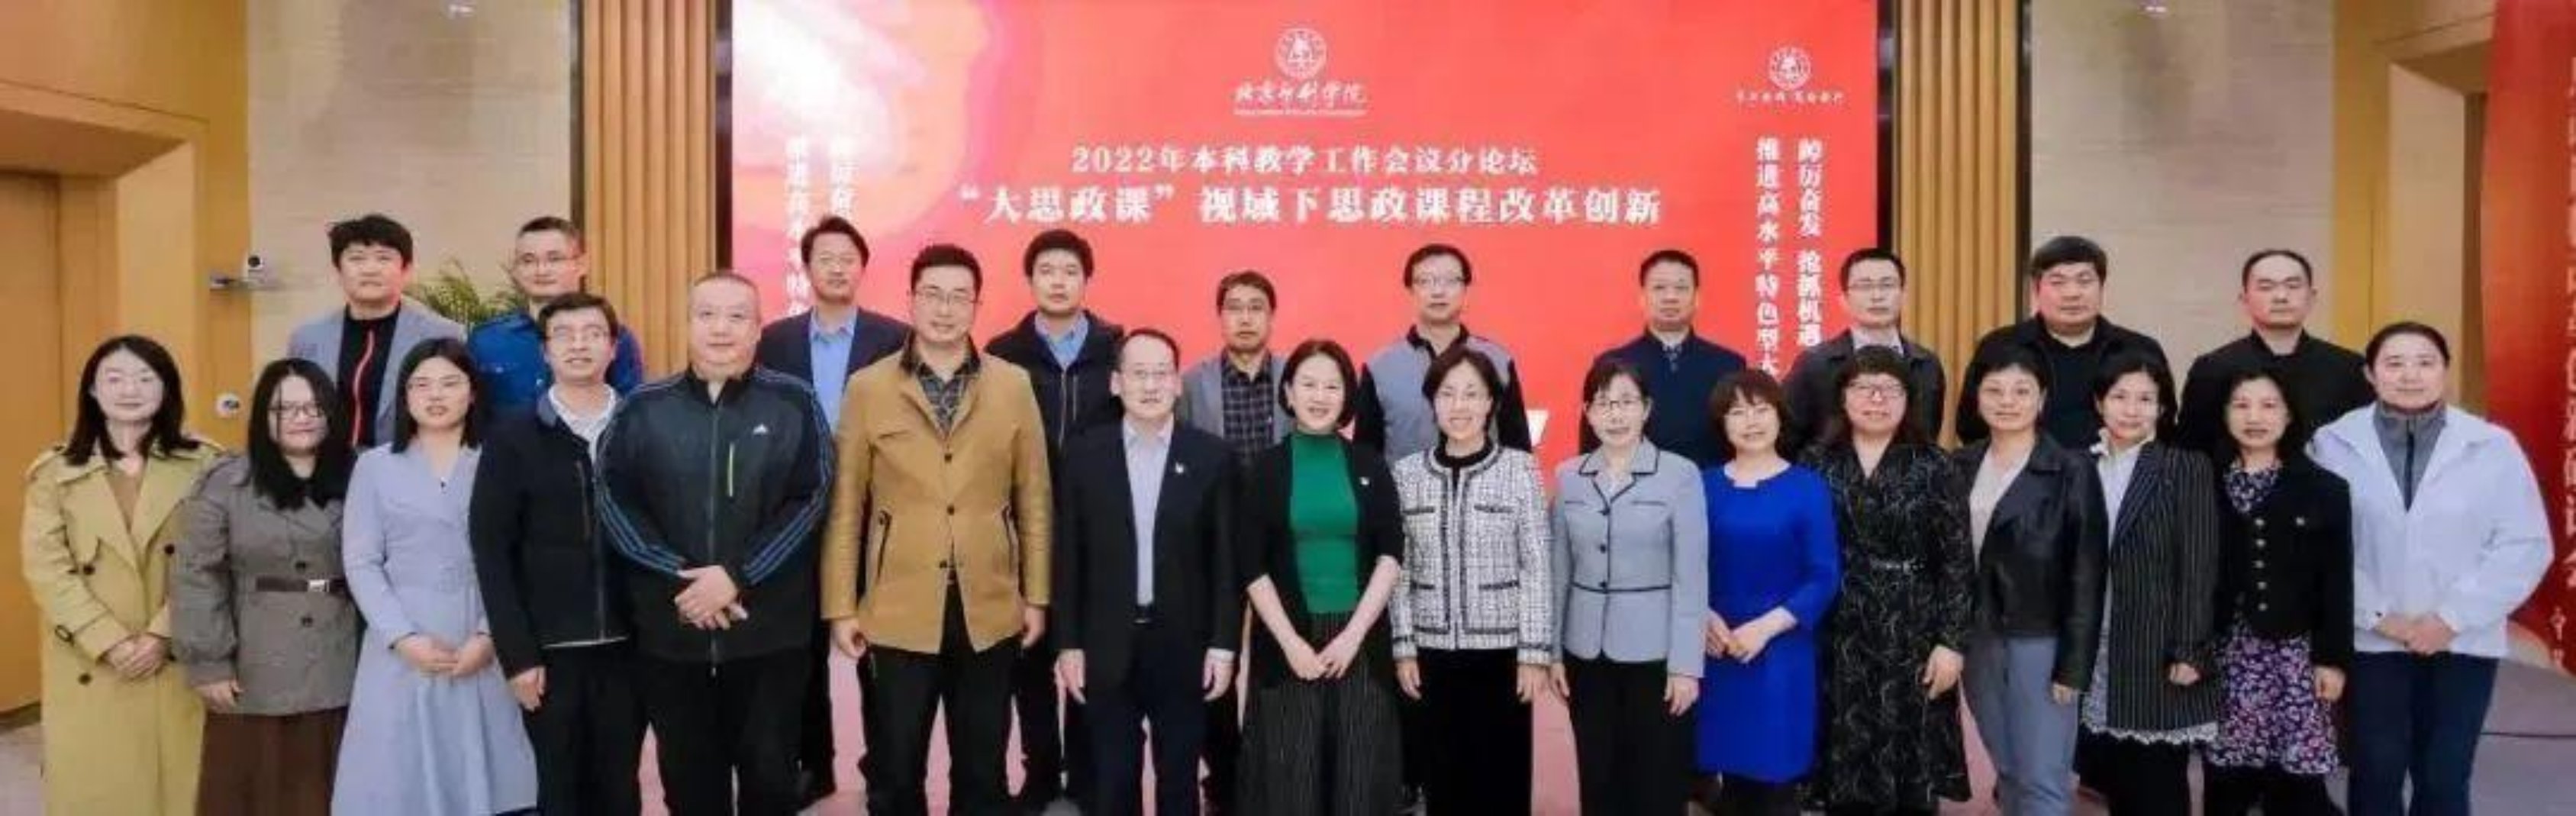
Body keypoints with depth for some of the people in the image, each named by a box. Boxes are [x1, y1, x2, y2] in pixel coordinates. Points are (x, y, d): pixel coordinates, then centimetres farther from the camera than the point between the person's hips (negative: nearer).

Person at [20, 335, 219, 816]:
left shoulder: (201, 466, 1)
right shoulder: (56, 473, 4)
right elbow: (46, 569, -3)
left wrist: (163, 636, -13)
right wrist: (110, 643, -12)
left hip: (179, 662, -1)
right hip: (88, 667, 1)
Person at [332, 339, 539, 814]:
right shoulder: (375, 466, 7)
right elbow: (360, 563, 1)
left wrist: (489, 635, -11)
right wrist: (403, 637, -10)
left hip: (482, 647, 0)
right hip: (403, 649, 1)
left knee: (479, 777, 1)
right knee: (401, 776, 2)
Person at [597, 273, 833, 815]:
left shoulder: (794, 404, -1)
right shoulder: (642, 409, 4)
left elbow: (810, 499, -7)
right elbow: (614, 502, 0)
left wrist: (737, 577, -15)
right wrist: (679, 578, -12)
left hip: (771, 630, -2)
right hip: (670, 631, 2)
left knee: (770, 772, 7)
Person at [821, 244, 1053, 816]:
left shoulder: (1013, 385, 3)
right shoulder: (867, 387, 0)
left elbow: (1034, 498, 6)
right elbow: (845, 506, 1)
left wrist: (1036, 596, 4)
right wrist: (841, 606, -2)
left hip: (990, 610, 1)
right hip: (898, 612, -1)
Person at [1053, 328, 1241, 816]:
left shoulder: (1212, 456, -1)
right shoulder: (1084, 454, 1)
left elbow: (1227, 560, -1)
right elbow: (1068, 558, 2)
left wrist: (1224, 644, -5)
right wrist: (1068, 644, -1)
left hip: (1184, 646, 0)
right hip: (1107, 646, 1)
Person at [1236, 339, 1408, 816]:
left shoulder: (1370, 466, 6)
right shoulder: (1266, 469, 2)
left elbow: (1391, 555, 0)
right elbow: (1252, 567, -1)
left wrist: (1352, 634, -9)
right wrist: (1291, 642, -10)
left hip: (1361, 641, 1)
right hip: (1287, 641, -1)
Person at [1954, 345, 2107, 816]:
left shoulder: (2071, 471, -9)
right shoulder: (1961, 467, 5)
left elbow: (2086, 575, -10)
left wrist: (2073, 663, -13)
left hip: (2041, 641, -4)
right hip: (1979, 639, 5)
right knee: (2008, 772, 15)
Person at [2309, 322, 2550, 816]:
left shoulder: (2493, 447, 0)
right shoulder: (2333, 445, -3)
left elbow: (2525, 545, -3)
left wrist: (2453, 617, -10)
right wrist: (2377, 615, -12)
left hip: (2463, 642, 1)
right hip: (2370, 641, -1)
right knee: (2376, 774, 7)